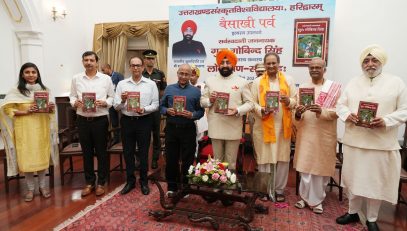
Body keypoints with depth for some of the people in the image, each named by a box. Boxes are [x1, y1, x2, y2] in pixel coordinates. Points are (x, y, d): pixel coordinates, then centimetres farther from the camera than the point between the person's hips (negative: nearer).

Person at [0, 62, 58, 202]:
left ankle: (43, 185, 24)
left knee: (42, 156, 8)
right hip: (24, 130, -2)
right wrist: (25, 112, -17)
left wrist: (51, 108, -9)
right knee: (26, 158, 4)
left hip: (42, 128, 2)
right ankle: (30, 188, 21)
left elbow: (49, 110, 14)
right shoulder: (16, 92, -2)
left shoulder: (44, 90, 6)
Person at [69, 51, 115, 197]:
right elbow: (72, 96, 9)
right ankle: (89, 182, 27)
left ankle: (101, 182, 22)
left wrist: (104, 103, -17)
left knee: (101, 152, 7)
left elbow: (112, 97, 2)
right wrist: (75, 103, -12)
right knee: (86, 152, 12)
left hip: (100, 120, -2)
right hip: (82, 120, 2)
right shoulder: (76, 79, 7)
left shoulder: (106, 79, 0)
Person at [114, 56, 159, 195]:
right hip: (127, 121, 2)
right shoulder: (122, 84, 4)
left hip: (144, 121, -1)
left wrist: (144, 109, -20)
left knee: (143, 152, 9)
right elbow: (116, 106, 1)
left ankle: (144, 181, 26)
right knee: (128, 152, 11)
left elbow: (155, 105, -3)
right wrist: (122, 100, -19)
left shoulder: (151, 84, 0)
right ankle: (130, 181, 28)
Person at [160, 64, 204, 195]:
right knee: (171, 159, 10)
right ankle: (172, 186, 26)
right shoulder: (169, 89, 8)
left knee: (187, 160, 7)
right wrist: (167, 111, -12)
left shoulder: (196, 91, 3)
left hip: (188, 129, -1)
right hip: (171, 128, 2)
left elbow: (201, 111, -1)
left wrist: (192, 115, -20)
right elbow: (161, 106, 8)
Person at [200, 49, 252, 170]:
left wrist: (237, 110, -17)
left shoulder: (242, 82, 2)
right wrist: (210, 100, -11)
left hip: (234, 129, -1)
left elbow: (249, 103, 1)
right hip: (216, 128, 2)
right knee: (217, 160, 15)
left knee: (231, 162, 10)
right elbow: (202, 101, 11)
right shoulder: (210, 81, 8)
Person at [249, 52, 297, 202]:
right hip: (263, 126, -1)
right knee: (264, 158, 3)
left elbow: (296, 100, 8)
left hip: (283, 125, 2)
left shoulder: (288, 80, 10)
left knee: (283, 158, 6)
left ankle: (279, 190, 22)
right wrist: (261, 110, -18)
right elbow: (252, 102, 1)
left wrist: (289, 101, -15)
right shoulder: (257, 82, 6)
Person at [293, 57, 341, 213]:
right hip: (306, 133, 2)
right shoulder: (302, 87, 7)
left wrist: (322, 111, -25)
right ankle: (305, 196, 23)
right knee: (305, 167, 5)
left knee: (321, 168, 6)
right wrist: (297, 114, -19)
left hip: (324, 135, -1)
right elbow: (296, 113, 5)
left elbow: (337, 111, -6)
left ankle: (317, 199, 24)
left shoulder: (334, 87, 1)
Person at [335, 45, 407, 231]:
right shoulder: (353, 83, 10)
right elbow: (340, 105, 9)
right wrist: (347, 115, -13)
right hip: (353, 141, 3)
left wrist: (386, 121, -19)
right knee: (353, 178, 13)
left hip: (382, 143, -2)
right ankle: (353, 212, 32)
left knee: (376, 181, 8)